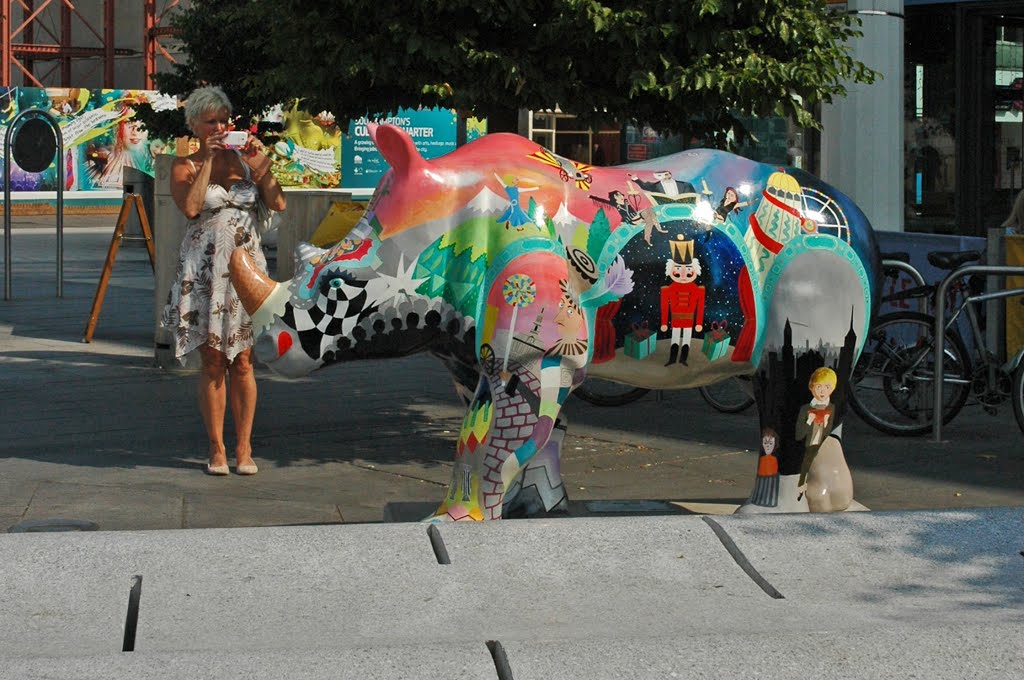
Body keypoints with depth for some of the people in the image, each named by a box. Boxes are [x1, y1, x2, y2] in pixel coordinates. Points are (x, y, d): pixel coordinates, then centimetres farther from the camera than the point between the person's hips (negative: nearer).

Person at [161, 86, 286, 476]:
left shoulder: (247, 161, 10)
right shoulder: (185, 167, 4)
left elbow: (278, 204, -1)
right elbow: (190, 207, -16)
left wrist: (261, 163, -9)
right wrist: (208, 159, -12)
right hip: (204, 272, -1)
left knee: (242, 362, 1)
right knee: (212, 361, 0)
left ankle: (243, 447, 7)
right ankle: (216, 448, 7)